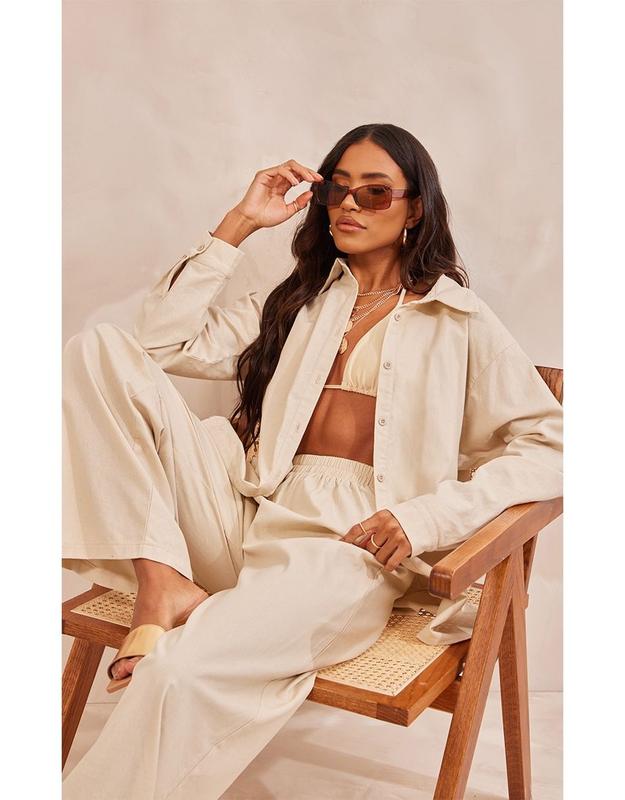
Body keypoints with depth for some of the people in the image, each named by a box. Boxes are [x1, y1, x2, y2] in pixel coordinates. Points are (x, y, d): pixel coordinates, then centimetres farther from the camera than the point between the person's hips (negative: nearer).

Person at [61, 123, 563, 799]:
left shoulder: (459, 322, 12)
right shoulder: (296, 302, 25)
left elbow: (550, 444, 3)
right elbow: (164, 341, 13)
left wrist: (426, 516, -11)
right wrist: (239, 223, 10)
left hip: (351, 540, -5)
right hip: (244, 513, 5)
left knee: (179, 673, -35)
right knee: (99, 350, -12)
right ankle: (161, 583, -21)